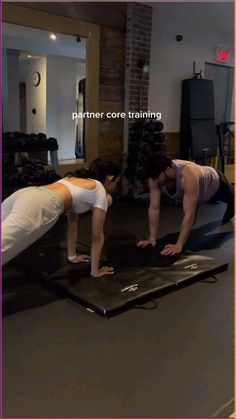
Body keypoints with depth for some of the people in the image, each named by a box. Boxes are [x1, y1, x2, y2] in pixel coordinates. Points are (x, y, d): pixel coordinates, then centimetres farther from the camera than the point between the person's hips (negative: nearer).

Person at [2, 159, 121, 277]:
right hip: (39, 206, -8)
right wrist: (95, 271, 26)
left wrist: (72, 256, 48)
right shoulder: (101, 192, 16)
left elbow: (72, 223, 42)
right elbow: (97, 236, 18)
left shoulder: (77, 179, 37)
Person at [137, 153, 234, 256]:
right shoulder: (156, 176, -34)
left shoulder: (188, 175, -52)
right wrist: (152, 238, -32)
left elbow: (189, 214, -52)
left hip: (215, 183, -4)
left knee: (232, 201, 28)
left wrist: (178, 245, -55)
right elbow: (154, 208, -29)